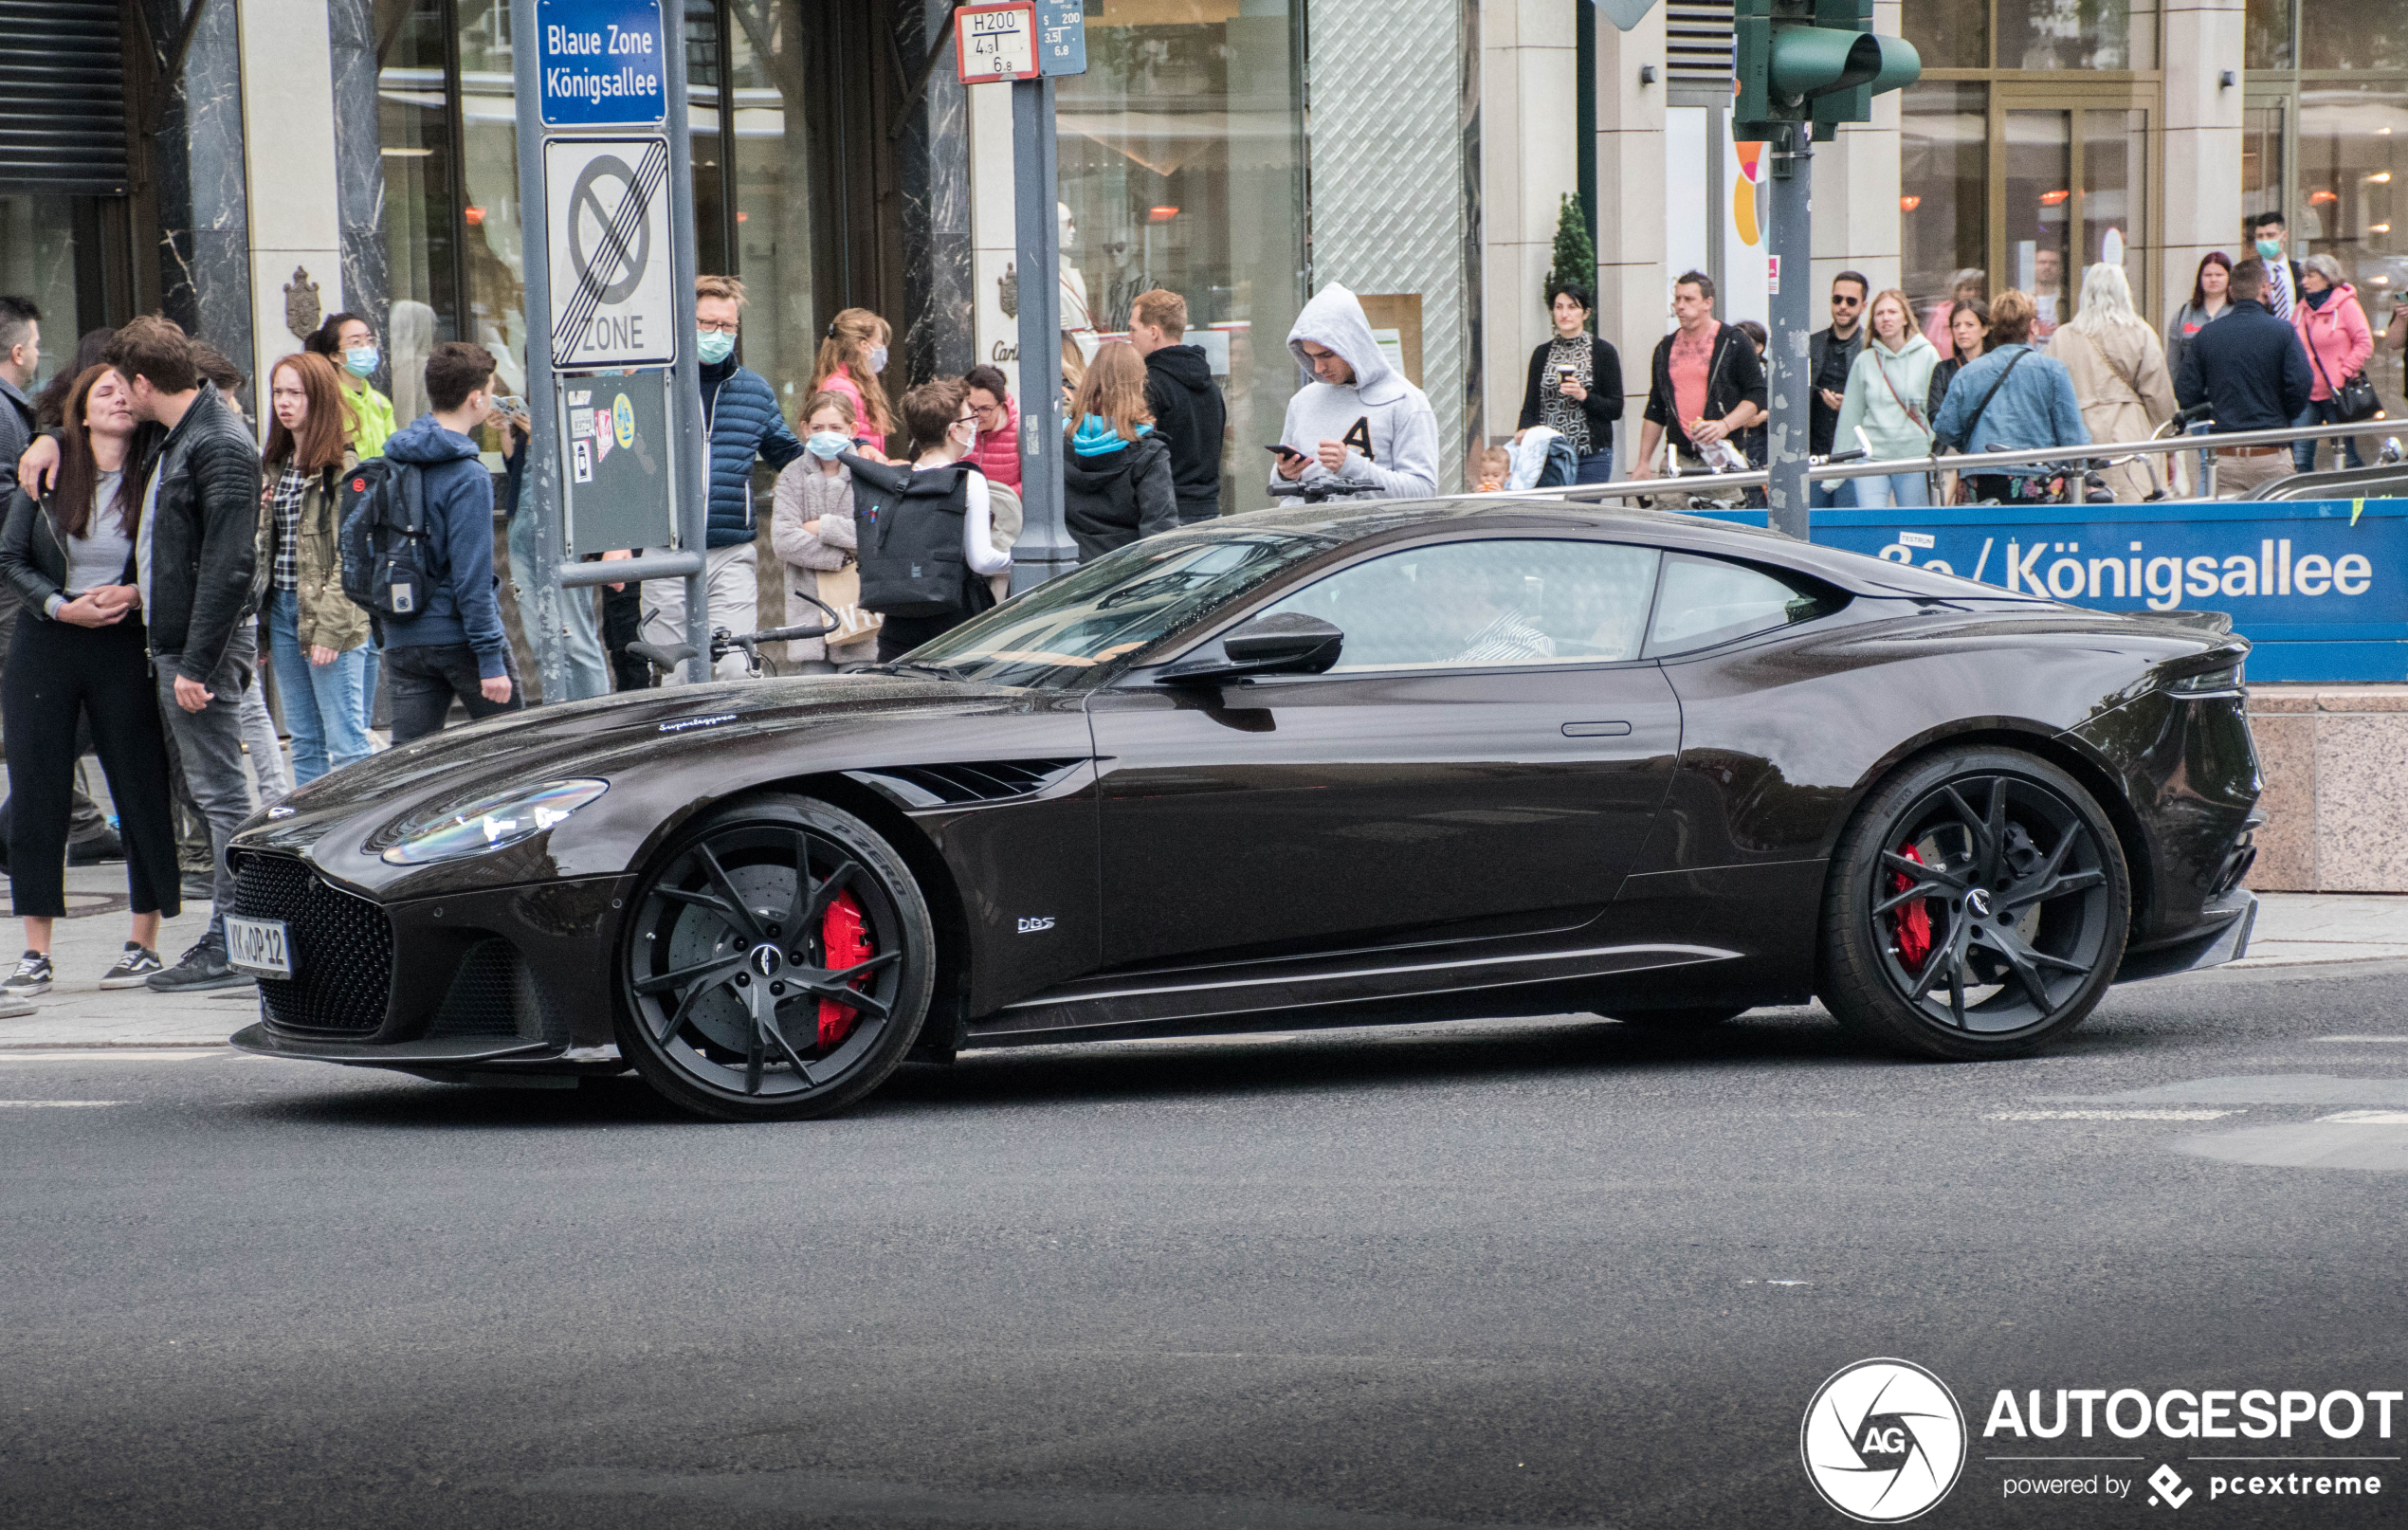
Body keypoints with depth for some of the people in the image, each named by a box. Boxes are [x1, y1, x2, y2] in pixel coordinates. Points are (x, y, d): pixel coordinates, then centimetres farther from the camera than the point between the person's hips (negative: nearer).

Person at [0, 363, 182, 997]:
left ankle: (144, 942, 13)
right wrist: (61, 606, -11)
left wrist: (133, 595, -15)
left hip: (125, 646, -1)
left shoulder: (153, 480, -2)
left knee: (141, 790, 1)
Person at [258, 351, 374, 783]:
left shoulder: (343, 467, -9)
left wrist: (330, 628, -19)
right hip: (281, 608, 8)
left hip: (329, 617, -8)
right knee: (305, 742, 12)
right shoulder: (277, 465, 15)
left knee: (346, 744, -8)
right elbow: (263, 546, 16)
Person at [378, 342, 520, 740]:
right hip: (459, 636, -6)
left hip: (403, 642, 6)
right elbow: (472, 576, -19)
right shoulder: (468, 476, -15)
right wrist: (491, 659, -17)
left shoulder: (393, 461, 8)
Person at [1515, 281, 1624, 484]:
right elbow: (1530, 406, 11)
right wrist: (1523, 430, -10)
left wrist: (1583, 396, -16)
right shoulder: (1542, 354, 12)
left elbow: (1616, 409, 0)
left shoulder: (1603, 352, 2)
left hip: (1591, 454, -3)